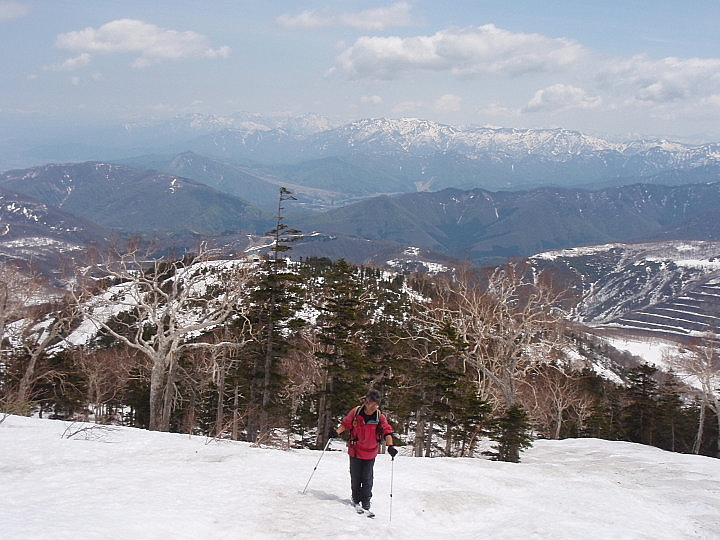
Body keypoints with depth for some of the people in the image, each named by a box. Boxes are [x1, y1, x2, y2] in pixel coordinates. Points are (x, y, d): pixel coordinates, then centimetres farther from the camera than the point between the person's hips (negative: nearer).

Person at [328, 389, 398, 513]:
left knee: (367, 479, 1)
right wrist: (337, 432, -14)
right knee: (355, 477, 9)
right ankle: (356, 500, 28)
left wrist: (390, 446, -23)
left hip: (370, 453, 0)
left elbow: (387, 431, -10)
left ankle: (366, 502, 12)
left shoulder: (380, 417, -8)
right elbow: (345, 424, 2)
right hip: (355, 450, 0)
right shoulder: (356, 412, -9)